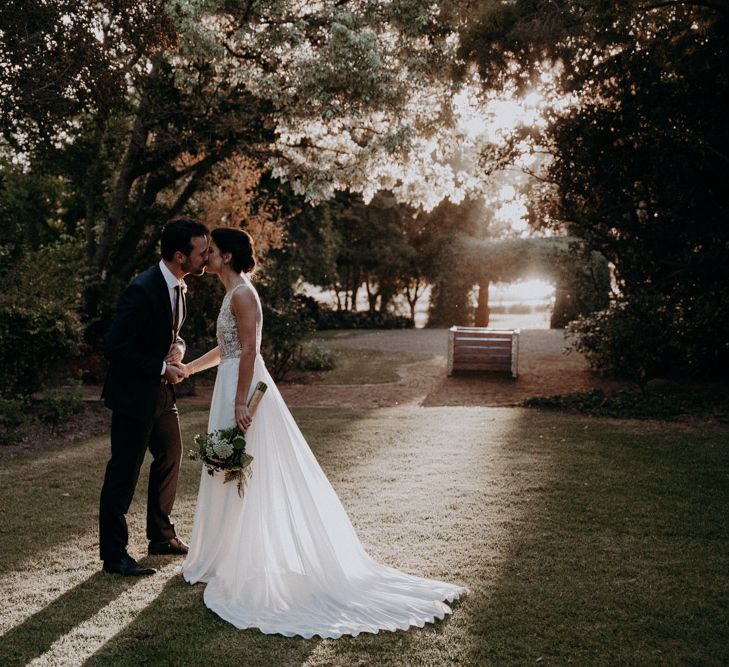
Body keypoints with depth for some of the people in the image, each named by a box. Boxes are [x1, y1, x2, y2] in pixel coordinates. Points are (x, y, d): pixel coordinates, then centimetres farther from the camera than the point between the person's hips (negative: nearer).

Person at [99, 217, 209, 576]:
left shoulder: (179, 287, 3)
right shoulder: (142, 290, -25)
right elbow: (115, 348, -24)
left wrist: (178, 347, -4)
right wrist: (163, 368, -20)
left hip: (161, 392, 10)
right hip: (134, 394, -9)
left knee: (170, 457, 19)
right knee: (123, 473, 1)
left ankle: (161, 535, 35)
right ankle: (113, 553, 14)